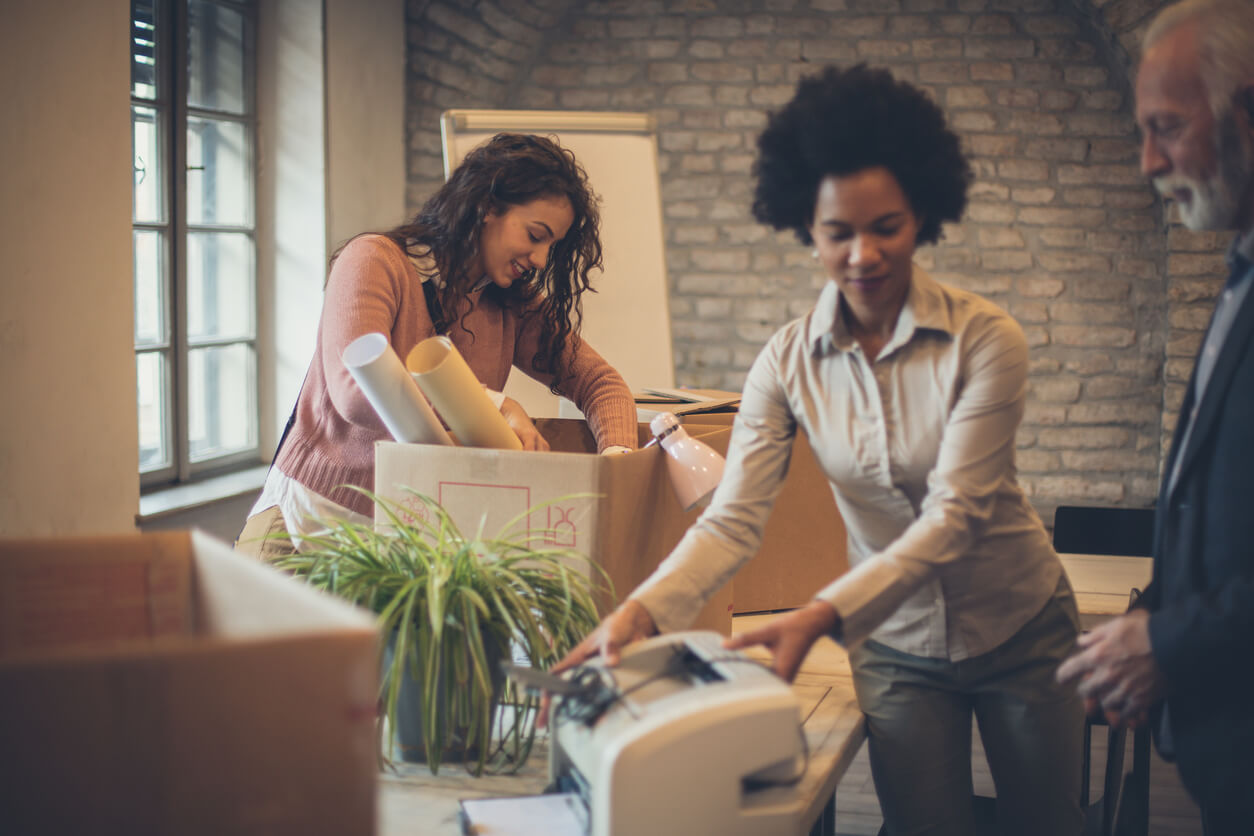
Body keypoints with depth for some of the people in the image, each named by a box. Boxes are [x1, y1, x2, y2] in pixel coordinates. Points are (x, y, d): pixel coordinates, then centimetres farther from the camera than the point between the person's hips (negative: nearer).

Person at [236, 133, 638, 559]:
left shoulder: (513, 305, 6)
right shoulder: (375, 261, -12)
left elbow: (600, 381, 7)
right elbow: (356, 391, -26)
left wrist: (618, 459, -15)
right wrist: (495, 406, -27)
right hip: (315, 515, -5)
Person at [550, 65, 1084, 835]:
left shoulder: (985, 340, -21)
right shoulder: (788, 364, -12)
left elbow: (953, 516, -27)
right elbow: (733, 519, -18)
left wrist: (821, 616, -39)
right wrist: (641, 610, -36)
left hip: (1020, 630, -1)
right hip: (898, 645, 1)